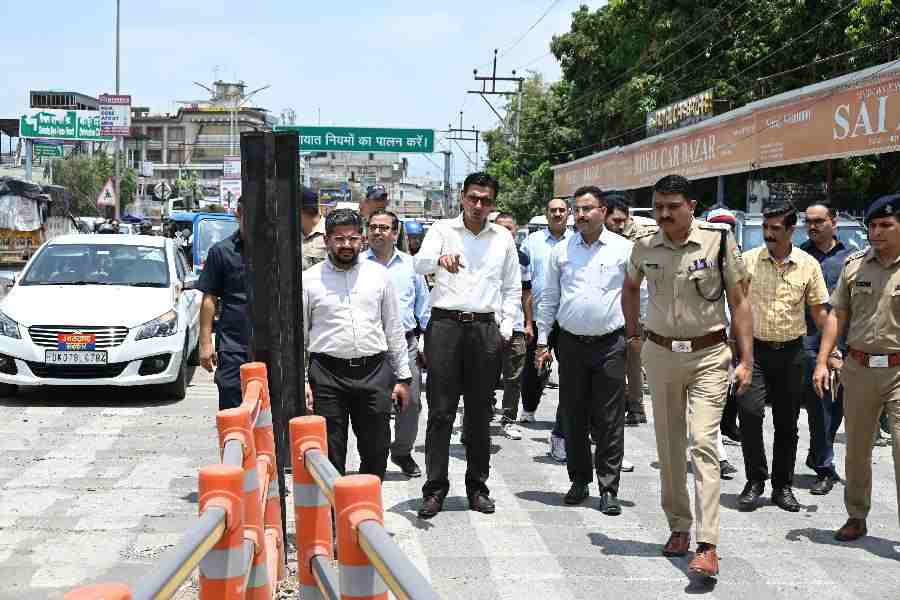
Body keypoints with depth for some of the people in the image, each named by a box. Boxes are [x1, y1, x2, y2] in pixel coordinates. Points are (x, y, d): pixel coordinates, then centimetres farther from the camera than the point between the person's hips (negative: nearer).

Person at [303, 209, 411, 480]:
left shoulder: (378, 275, 8)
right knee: (330, 457, 4)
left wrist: (403, 377, 9)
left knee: (376, 452, 8)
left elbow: (394, 329, 11)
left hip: (375, 373, 2)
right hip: (327, 375, -2)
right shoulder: (310, 279, 3)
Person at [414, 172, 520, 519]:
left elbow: (512, 289, 17)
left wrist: (505, 330, 7)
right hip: (445, 324, -2)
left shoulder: (503, 238, 12)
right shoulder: (442, 230, 4)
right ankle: (435, 488, 4)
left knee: (480, 412, 8)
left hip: (485, 328, 2)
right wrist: (440, 259, -37)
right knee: (440, 411, -2)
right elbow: (420, 262, -15)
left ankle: (477, 487, 17)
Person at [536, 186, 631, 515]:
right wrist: (542, 340, 9)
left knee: (609, 422, -1)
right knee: (573, 417, 8)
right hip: (571, 343, 3)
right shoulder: (561, 251, 8)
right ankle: (579, 481, 22)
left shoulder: (624, 249, 1)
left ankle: (608, 489, 6)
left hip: (610, 344, -2)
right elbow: (549, 299, 13)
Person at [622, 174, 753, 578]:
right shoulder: (644, 246, 0)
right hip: (659, 354, 4)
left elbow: (739, 303, -5)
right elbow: (630, 288, 21)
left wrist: (746, 361, -9)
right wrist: (632, 334, 15)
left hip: (708, 355, -4)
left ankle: (707, 546, -14)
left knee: (703, 444, -13)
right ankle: (678, 527, 27)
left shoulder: (719, 241, -10)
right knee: (668, 446, 11)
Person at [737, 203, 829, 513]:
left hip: (790, 351, 1)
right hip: (753, 348, -1)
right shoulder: (747, 260, -2)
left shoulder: (808, 264, 1)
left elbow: (819, 310, 7)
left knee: (787, 423, 8)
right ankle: (754, 482, 4)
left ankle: (782, 486, 21)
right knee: (750, 413, -12)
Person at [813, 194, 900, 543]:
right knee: (856, 449, 14)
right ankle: (856, 517, 30)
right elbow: (838, 315, 10)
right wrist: (822, 361, 4)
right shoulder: (855, 264, 7)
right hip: (858, 367, 4)